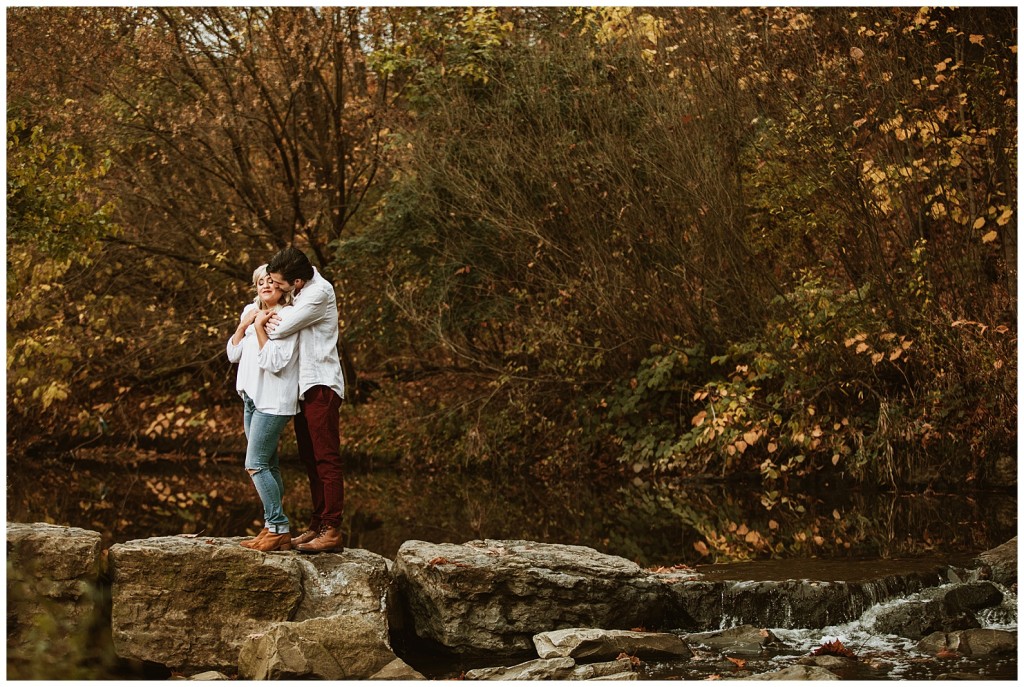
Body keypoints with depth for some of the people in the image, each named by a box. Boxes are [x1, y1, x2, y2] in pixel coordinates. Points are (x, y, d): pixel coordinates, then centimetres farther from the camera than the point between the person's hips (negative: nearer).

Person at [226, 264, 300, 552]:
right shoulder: (251, 313, 13)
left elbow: (274, 362, -20)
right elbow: (233, 354, 11)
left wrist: (259, 327, -17)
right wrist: (244, 324, -1)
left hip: (273, 401, -8)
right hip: (253, 398, 8)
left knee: (256, 464, -13)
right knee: (268, 466, 9)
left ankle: (279, 529, -11)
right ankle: (273, 529, 11)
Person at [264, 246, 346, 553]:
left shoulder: (319, 293, -18)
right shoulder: (302, 290, 11)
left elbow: (278, 330, -20)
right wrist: (272, 318, -4)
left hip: (321, 386, -10)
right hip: (305, 386, 10)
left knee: (326, 459, -10)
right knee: (310, 459, 13)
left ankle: (332, 531, -11)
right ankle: (317, 525, 19)